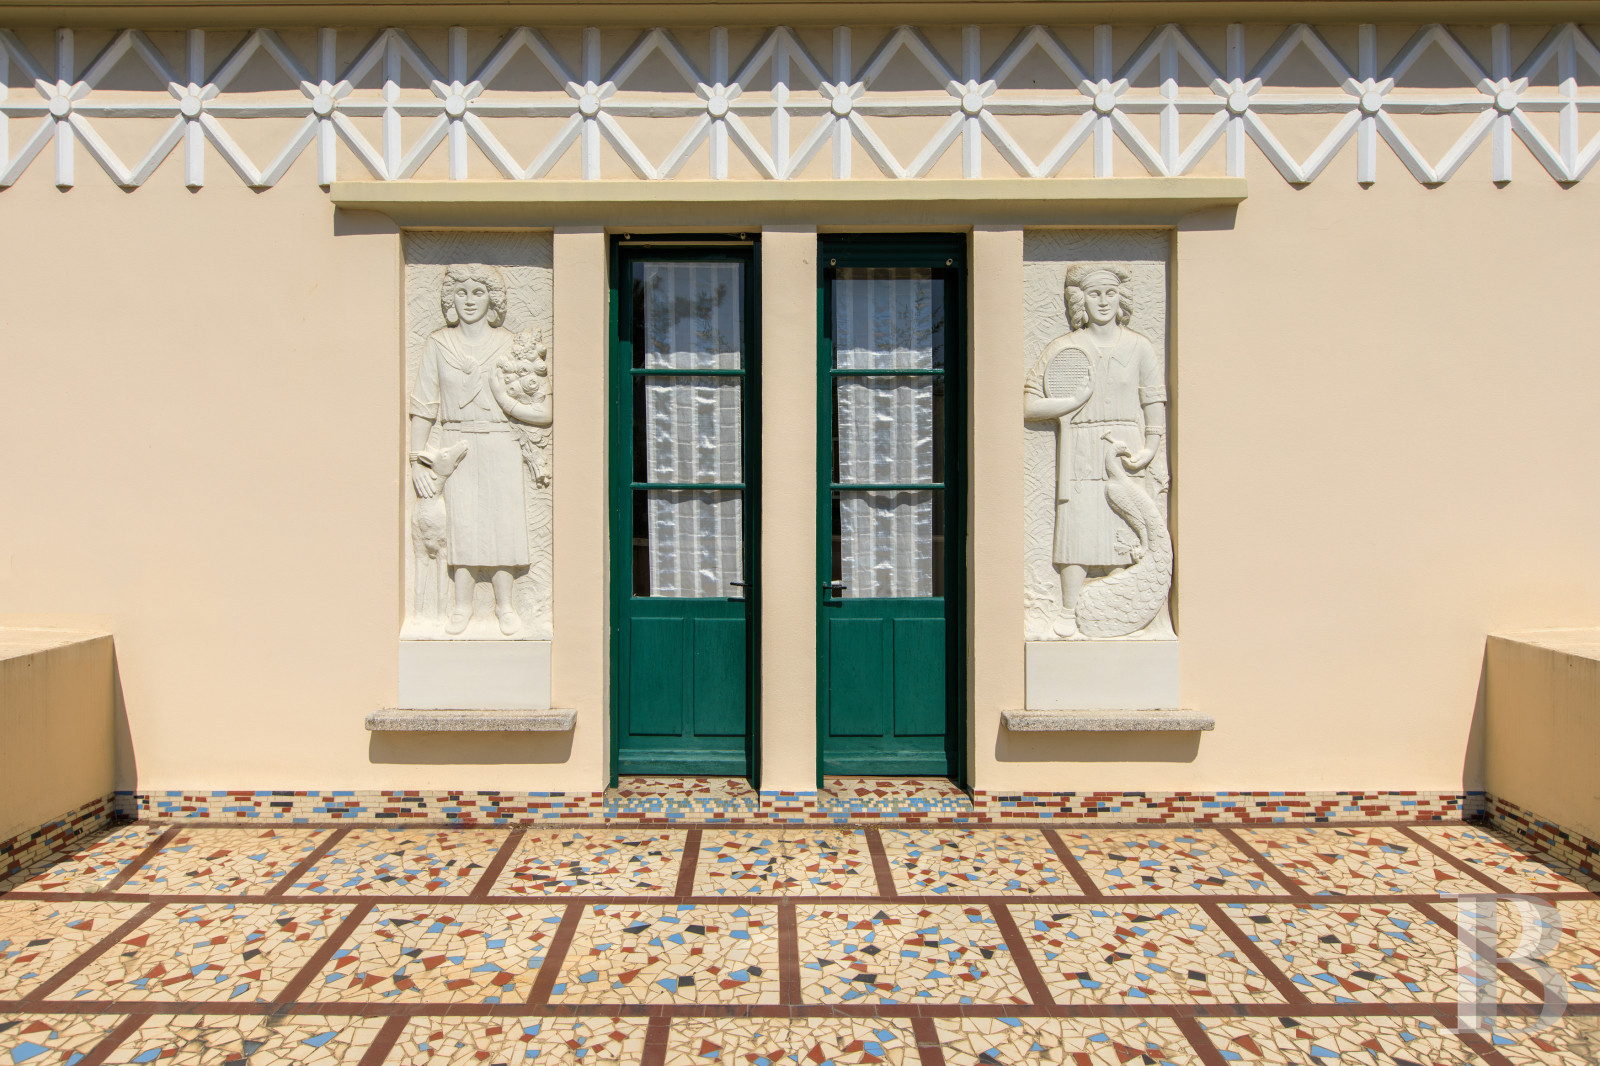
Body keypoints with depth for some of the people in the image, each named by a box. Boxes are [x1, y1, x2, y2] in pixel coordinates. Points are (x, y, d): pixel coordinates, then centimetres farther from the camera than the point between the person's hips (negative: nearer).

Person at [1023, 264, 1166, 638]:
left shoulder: (1138, 346, 8)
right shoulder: (1063, 348, 5)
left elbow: (1155, 401, 5)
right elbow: (1028, 405, 2)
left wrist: (1150, 448, -9)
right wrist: (1075, 400, -9)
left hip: (1125, 451, 1)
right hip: (1079, 454, -1)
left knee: (1122, 533, -2)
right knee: (1077, 529, -7)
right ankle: (1069, 616, 0)